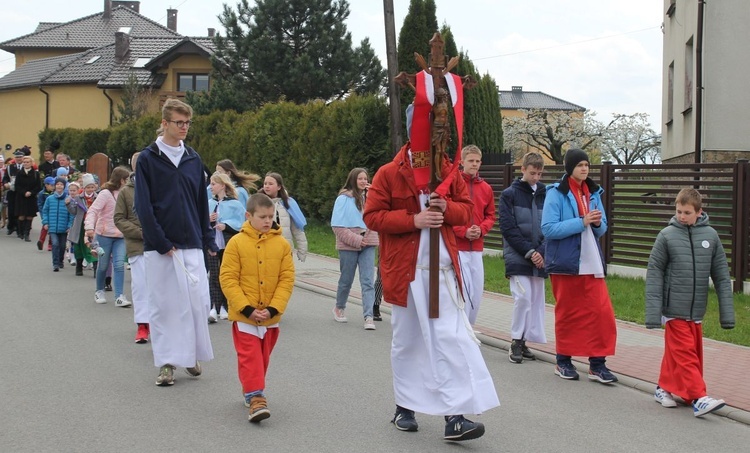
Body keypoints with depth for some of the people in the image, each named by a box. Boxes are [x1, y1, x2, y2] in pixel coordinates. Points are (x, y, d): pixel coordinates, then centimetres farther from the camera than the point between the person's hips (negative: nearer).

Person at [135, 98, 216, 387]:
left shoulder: (193, 159, 11)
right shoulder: (148, 159, -2)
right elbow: (143, 206, -7)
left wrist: (208, 240, 11)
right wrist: (161, 242, -12)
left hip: (192, 244, 3)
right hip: (159, 247, -3)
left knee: (199, 301, 0)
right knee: (163, 304, 2)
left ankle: (192, 355, 17)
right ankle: (166, 362, 11)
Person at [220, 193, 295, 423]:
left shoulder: (282, 244, -2)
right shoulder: (236, 242, -8)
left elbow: (287, 279, -2)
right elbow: (228, 278, -10)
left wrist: (273, 309, -13)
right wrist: (247, 308, -17)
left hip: (271, 315, 3)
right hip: (244, 315, -3)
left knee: (263, 357, 16)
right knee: (250, 357, -6)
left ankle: (251, 391, 33)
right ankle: (256, 399, -7)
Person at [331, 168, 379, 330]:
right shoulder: (344, 198, -5)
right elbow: (337, 226, -9)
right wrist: (356, 240, -14)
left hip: (368, 245, 3)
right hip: (348, 245, -3)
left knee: (368, 281, -7)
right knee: (346, 280, 11)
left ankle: (368, 317, -11)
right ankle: (339, 308, 35)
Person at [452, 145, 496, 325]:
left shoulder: (486, 188, 10)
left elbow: (490, 216, 16)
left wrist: (481, 229, -4)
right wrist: (463, 231, -14)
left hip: (477, 248, 5)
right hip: (456, 246, -5)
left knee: (477, 291, 8)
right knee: (464, 289, -10)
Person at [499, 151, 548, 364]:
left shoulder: (546, 194, 8)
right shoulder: (509, 194, -1)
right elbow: (508, 228, -6)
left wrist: (542, 252, -8)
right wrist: (529, 252, -11)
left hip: (539, 257, 4)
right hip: (517, 256, -4)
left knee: (536, 300, 4)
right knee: (523, 297, -11)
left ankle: (524, 341, 14)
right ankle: (516, 342, 2)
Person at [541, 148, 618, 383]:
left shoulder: (593, 193, 11)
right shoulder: (556, 193, -6)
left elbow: (602, 229, 15)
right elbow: (548, 229, -15)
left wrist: (597, 223, -8)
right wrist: (582, 222, -19)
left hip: (591, 263, 4)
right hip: (565, 263, -4)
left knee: (601, 312, -4)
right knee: (567, 313, 5)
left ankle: (597, 364, 4)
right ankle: (563, 361, 20)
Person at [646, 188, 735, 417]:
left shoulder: (711, 235, 1)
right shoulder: (667, 236, -6)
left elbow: (721, 276, 5)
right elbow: (654, 274, -4)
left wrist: (727, 312, 3)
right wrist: (653, 313, -9)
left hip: (697, 310, 3)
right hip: (674, 310, -3)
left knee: (675, 353, 14)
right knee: (685, 355, -5)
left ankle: (665, 388, 30)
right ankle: (698, 398, -5)